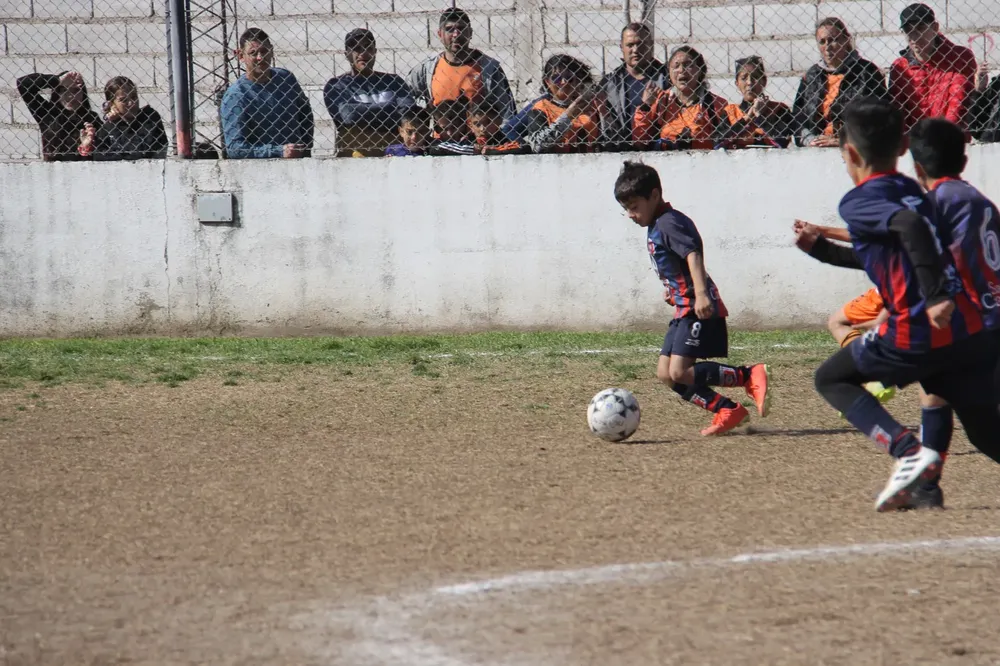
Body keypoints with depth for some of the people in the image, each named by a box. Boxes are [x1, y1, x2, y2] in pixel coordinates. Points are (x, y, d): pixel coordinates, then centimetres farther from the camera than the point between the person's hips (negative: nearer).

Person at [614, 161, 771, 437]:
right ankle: (727, 410, 5)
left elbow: (692, 255, -27)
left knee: (680, 372, -19)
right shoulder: (656, 227, 17)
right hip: (684, 310, 11)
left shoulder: (668, 223, -14)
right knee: (665, 373, 5)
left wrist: (701, 294, -38)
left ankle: (750, 375, -12)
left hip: (698, 310, -11)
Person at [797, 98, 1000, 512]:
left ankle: (909, 451, -5)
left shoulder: (859, 201, -4)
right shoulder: (911, 191, 21)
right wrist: (820, 249, 43)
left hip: (917, 336, -7)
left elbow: (910, 225, -26)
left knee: (831, 379, 15)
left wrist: (936, 295, -30)